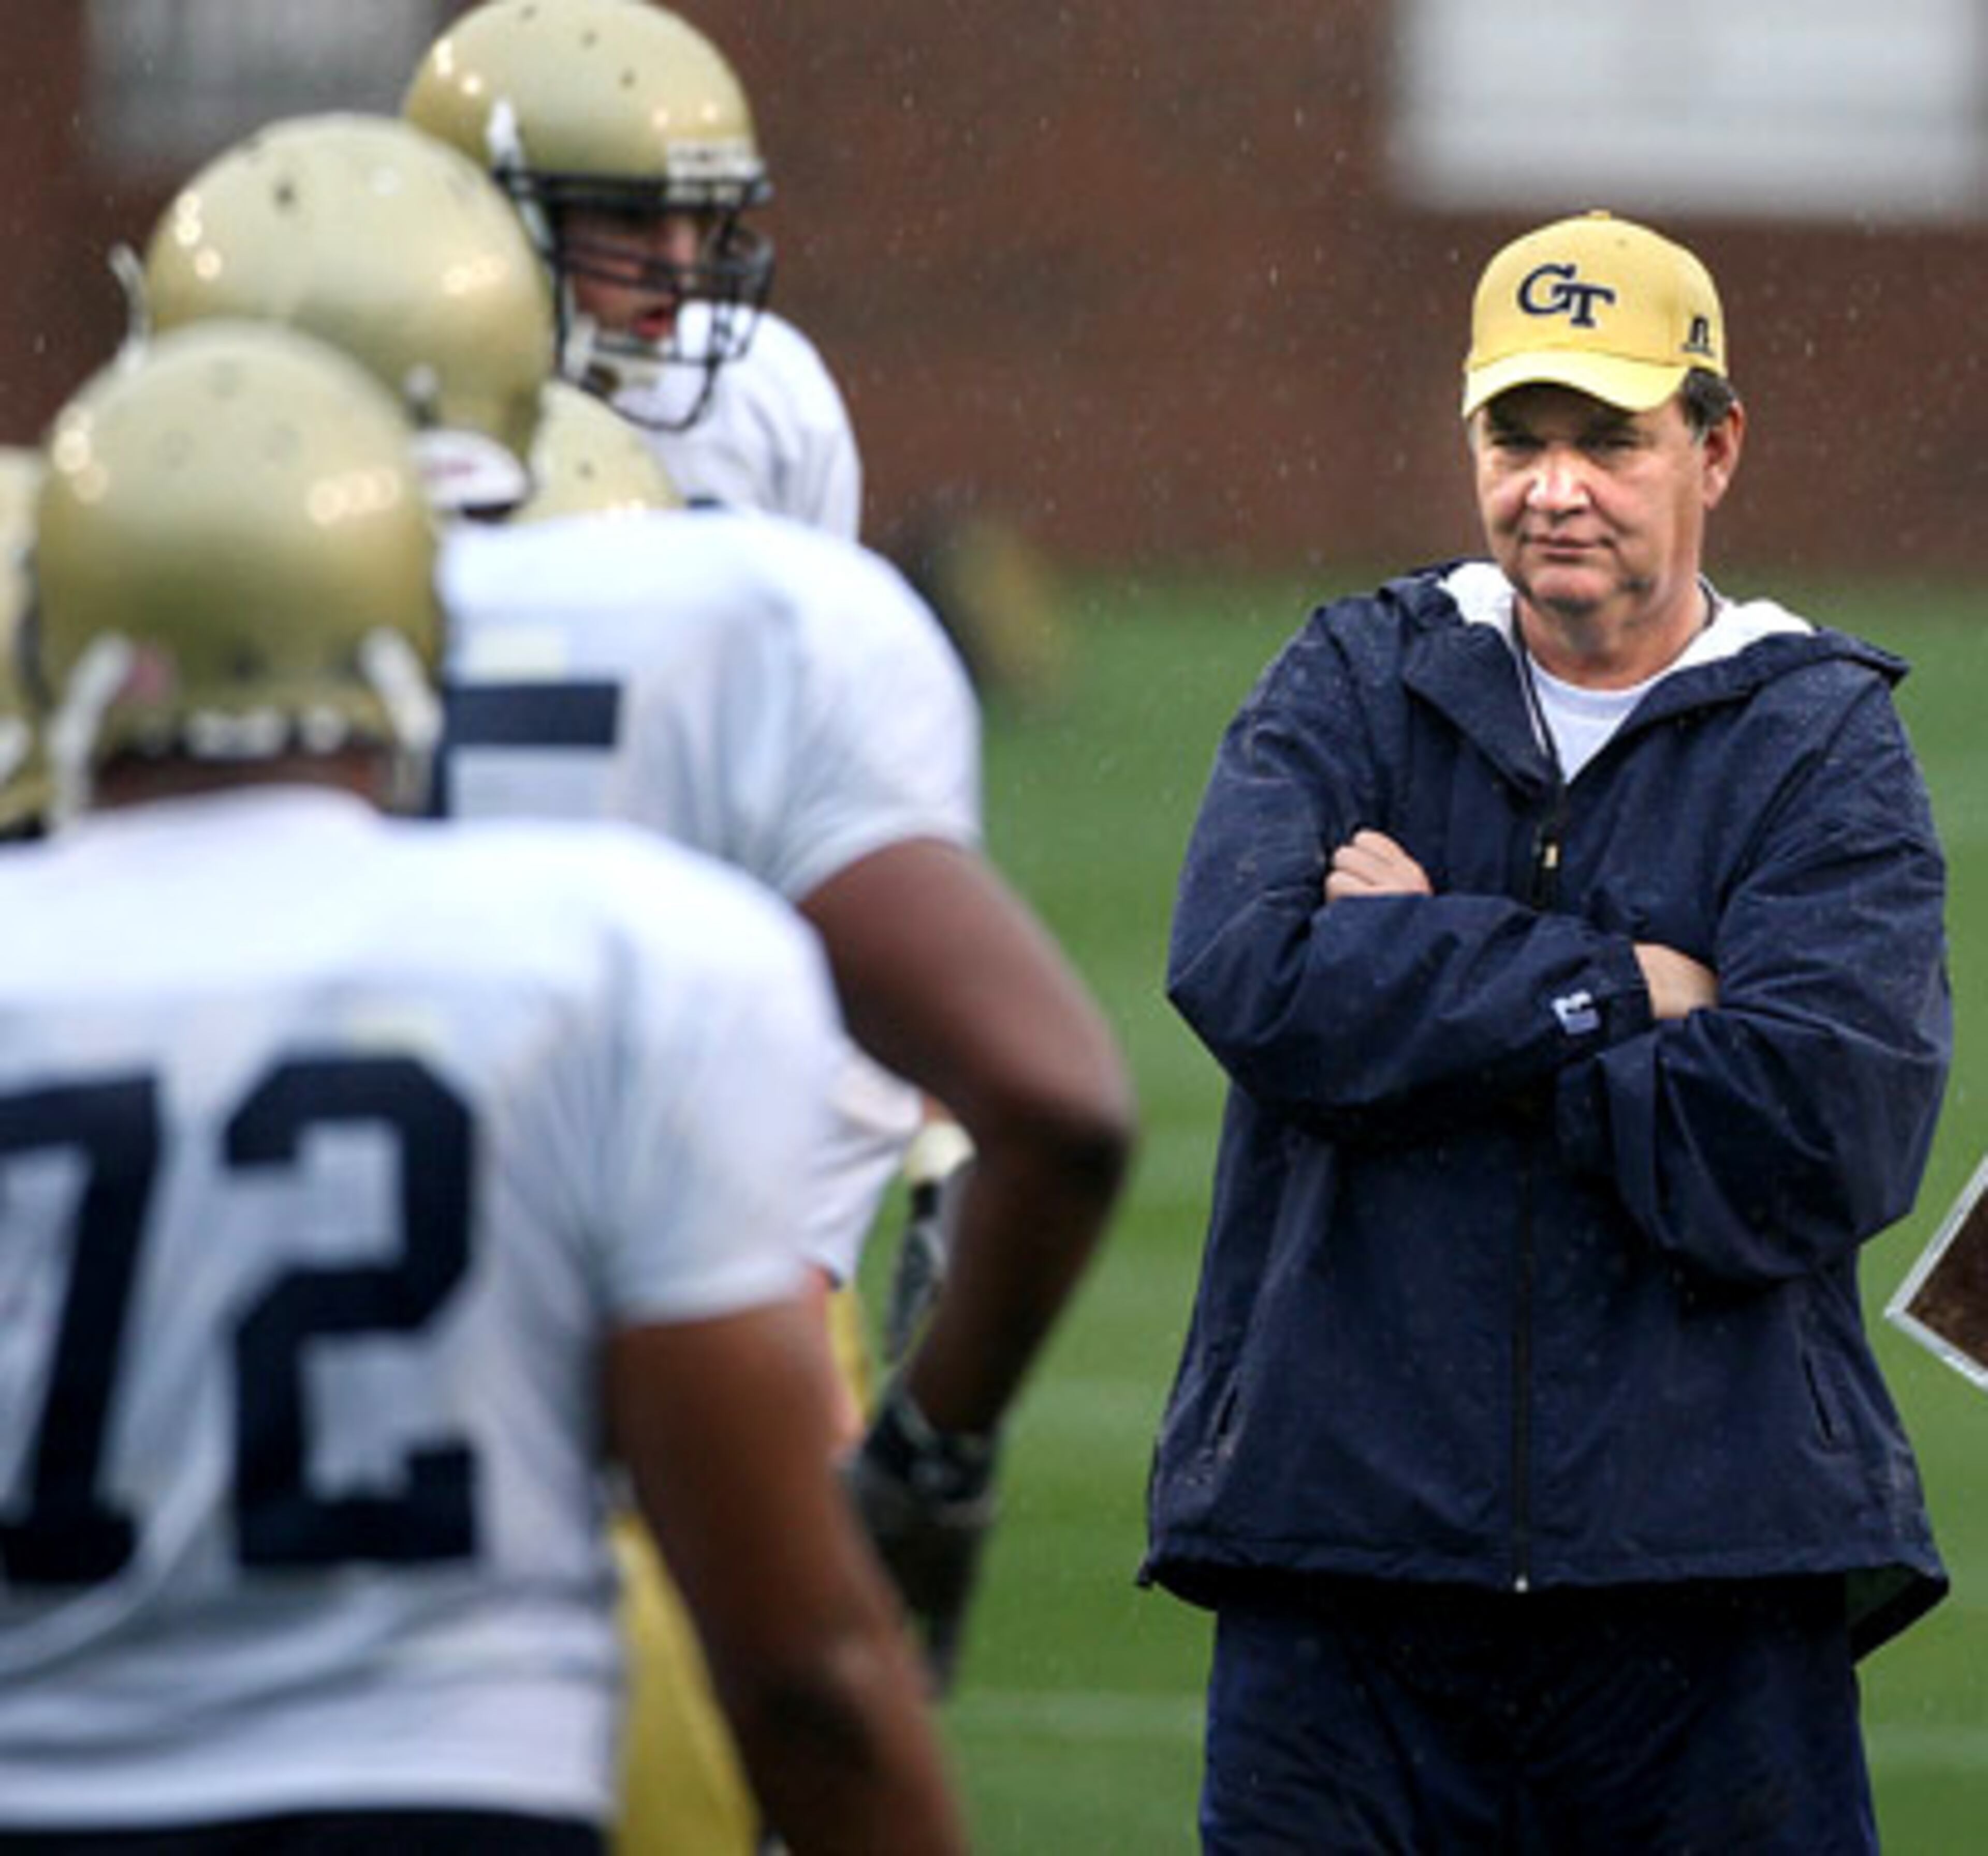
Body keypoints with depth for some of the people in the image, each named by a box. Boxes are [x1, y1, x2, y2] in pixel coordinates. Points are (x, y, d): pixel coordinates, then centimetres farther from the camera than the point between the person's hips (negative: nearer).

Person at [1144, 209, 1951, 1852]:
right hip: (1341, 1559, 1)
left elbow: (1812, 1140, -11)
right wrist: (1623, 989, -9)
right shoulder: (1354, 686, 12)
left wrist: (1427, 973, -5)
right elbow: (1249, 976, -8)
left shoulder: (1822, 746, 5)